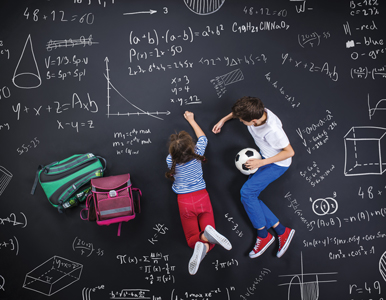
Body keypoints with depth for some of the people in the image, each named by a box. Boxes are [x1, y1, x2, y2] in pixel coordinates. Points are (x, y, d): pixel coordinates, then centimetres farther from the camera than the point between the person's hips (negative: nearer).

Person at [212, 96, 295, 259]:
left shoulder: (272, 130, -36)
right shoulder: (255, 111, -15)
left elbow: (289, 152, -25)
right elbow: (238, 112, 10)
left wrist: (261, 162, -26)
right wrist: (223, 120, 12)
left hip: (278, 163, -8)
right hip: (264, 158, 8)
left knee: (246, 192, -20)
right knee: (248, 198, -2)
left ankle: (263, 235, -1)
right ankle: (282, 231, 3)